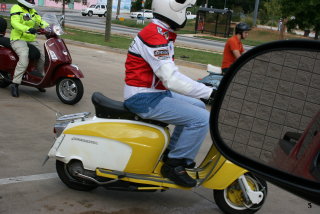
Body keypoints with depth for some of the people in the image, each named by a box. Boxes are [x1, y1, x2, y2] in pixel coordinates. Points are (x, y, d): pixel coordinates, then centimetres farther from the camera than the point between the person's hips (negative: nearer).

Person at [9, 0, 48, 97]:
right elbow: (15, 23, -22)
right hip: (18, 39, -8)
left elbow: (40, 21, 15)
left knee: (43, 56, 1)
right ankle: (15, 84, -27)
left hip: (31, 40, 8)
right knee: (24, 58, -30)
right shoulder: (16, 8, -7)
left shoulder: (32, 11, 18)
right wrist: (28, 29, -38)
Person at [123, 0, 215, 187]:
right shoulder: (155, 37, -21)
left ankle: (172, 151, 22)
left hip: (155, 93, 11)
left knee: (198, 107, 19)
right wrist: (209, 92, -26)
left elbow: (168, 73, 14)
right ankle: (174, 165, -4)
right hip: (145, 99, -11)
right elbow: (172, 79, -29)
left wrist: (204, 88, 8)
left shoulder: (162, 33, 12)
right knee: (202, 119, -17)